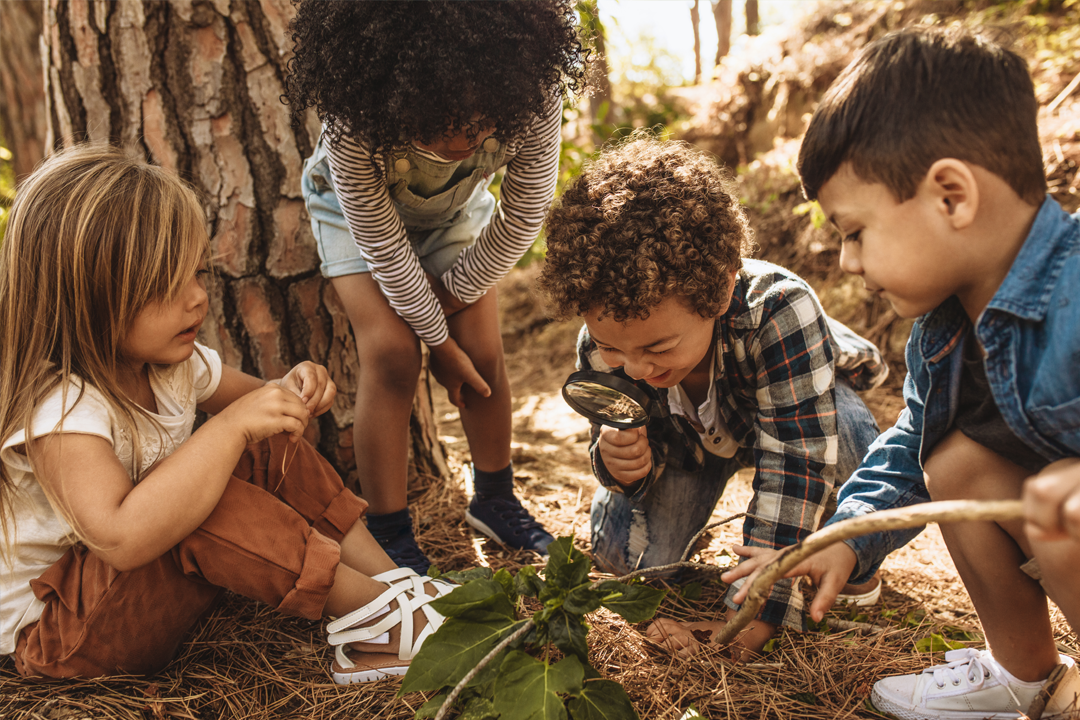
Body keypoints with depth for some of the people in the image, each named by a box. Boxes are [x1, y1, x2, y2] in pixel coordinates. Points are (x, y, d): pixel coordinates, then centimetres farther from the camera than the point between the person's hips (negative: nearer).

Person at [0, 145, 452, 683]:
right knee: (206, 504, -35)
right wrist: (230, 427, -43)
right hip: (52, 629, -9)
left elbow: (246, 399, 13)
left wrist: (290, 393, -13)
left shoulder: (170, 361, -5)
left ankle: (393, 580, -6)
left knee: (266, 452, -5)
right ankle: (376, 619, -23)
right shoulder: (57, 407, -32)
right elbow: (120, 538, -47)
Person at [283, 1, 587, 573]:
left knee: (483, 351, -4)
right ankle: (388, 533, -4)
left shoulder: (535, 95, -36)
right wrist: (438, 339, -20)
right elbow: (383, 244, -28)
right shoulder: (354, 119, -41)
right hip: (358, 206, -2)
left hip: (456, 207, 3)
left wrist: (454, 290, -13)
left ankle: (495, 500, 19)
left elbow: (525, 213, -20)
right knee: (391, 350, -18)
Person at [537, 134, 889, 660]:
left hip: (800, 407, -3)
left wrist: (752, 614, -44)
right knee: (623, 553, -15)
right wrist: (621, 460, -43)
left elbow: (796, 464, -43)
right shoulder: (603, 345, -31)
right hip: (691, 434, 3)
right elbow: (647, 448, -15)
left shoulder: (779, 311, -45)